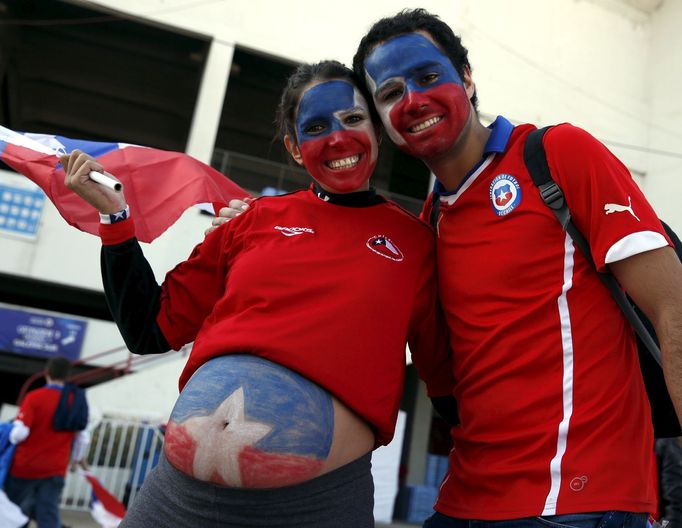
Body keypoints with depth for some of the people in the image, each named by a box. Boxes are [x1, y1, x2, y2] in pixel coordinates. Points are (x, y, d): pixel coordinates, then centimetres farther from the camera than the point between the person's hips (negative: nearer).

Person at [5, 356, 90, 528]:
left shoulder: (34, 397, -13)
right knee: (49, 513, 4)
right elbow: (82, 438, 7)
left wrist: (10, 438, 5)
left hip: (25, 466, -2)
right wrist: (77, 458, 26)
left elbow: (19, 432, -19)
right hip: (56, 469, 2)